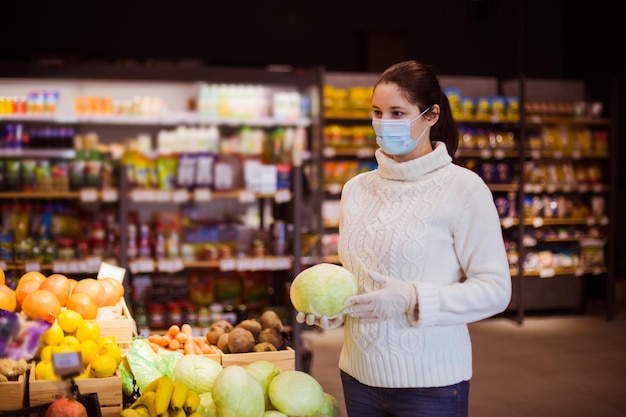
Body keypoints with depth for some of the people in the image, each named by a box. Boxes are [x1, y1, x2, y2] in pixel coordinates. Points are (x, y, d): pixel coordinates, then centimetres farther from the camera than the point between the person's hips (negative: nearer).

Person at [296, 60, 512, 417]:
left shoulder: (462, 187, -10)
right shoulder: (356, 188, 7)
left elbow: (495, 289, -12)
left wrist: (412, 298, -23)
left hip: (430, 383, -5)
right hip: (359, 374, 5)